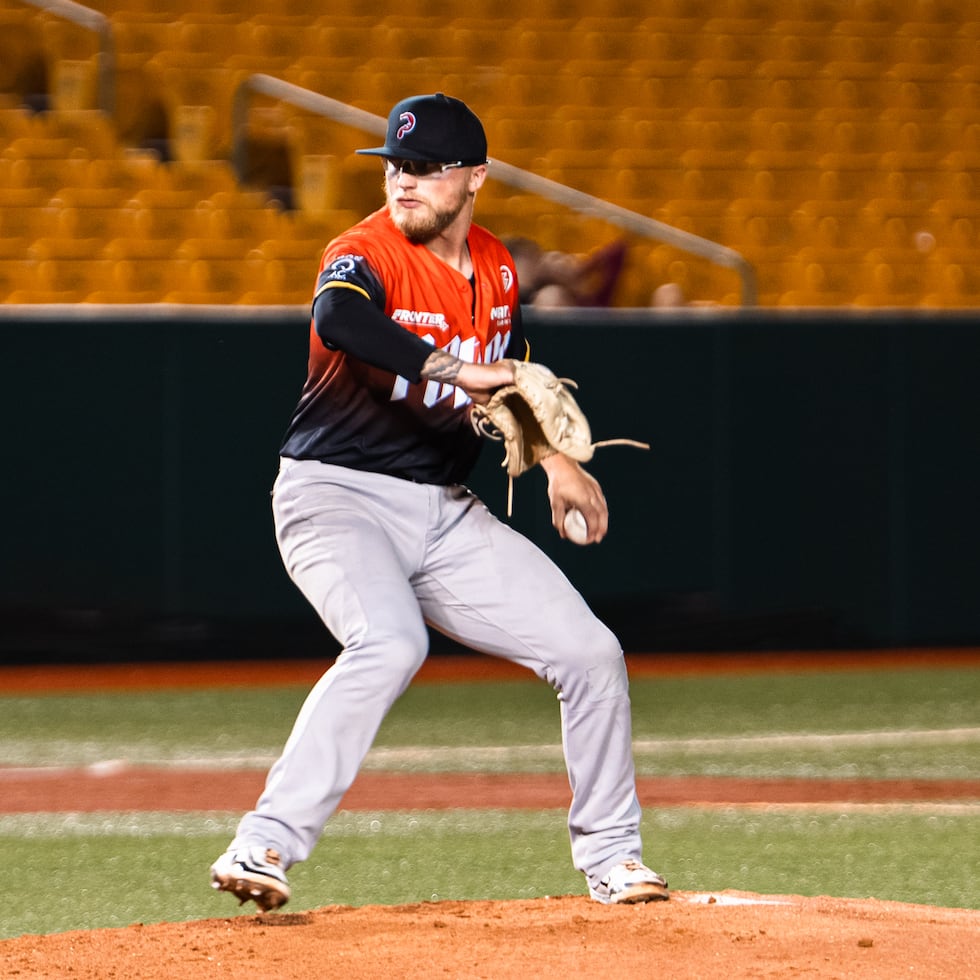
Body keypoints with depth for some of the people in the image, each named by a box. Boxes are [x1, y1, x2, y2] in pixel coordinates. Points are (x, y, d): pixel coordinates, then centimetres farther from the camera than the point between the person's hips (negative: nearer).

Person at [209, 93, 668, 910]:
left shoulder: (496, 269, 7)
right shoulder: (367, 253, -15)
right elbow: (338, 320, -40)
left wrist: (556, 461, 13)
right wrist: (452, 368, -49)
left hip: (447, 513, 7)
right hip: (337, 497, -7)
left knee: (591, 653, 2)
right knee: (391, 644, -35)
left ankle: (610, 857, 18)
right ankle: (265, 845, -34)